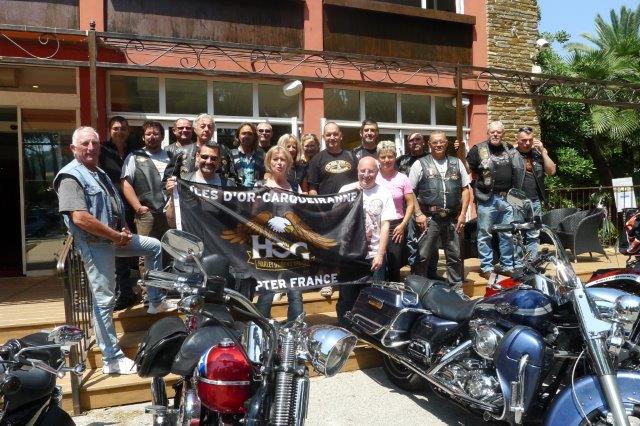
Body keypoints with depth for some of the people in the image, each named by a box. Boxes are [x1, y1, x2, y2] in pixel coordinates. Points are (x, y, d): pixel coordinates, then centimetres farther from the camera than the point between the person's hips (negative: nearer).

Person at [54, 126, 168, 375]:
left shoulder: (99, 173, 17)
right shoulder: (70, 176, -14)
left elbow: (115, 207, 25)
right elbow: (80, 218, -26)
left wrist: (123, 231, 5)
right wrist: (117, 236, -19)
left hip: (115, 237, 9)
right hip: (95, 244, -9)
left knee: (154, 246, 16)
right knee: (104, 301, -5)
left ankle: (155, 301, 24)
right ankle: (112, 359, 3)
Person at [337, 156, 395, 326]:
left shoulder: (384, 194, 2)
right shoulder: (346, 190, 4)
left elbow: (385, 226, -1)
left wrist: (380, 254, -8)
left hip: (374, 255, 0)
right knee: (346, 299, 8)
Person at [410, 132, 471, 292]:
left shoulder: (457, 163, 12)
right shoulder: (420, 164, 2)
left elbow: (465, 189, 13)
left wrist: (463, 214, 4)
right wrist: (418, 214, -7)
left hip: (452, 219, 3)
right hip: (429, 219, -3)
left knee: (454, 257, 11)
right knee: (423, 257, 0)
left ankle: (457, 289, 24)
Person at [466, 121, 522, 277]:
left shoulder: (510, 150, 15)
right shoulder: (478, 149, 0)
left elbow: (517, 172, 26)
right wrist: (478, 184, -4)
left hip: (506, 199, 5)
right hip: (487, 199, -4)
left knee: (507, 235, 9)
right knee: (485, 235, 0)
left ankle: (507, 266, 20)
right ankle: (486, 267, 8)